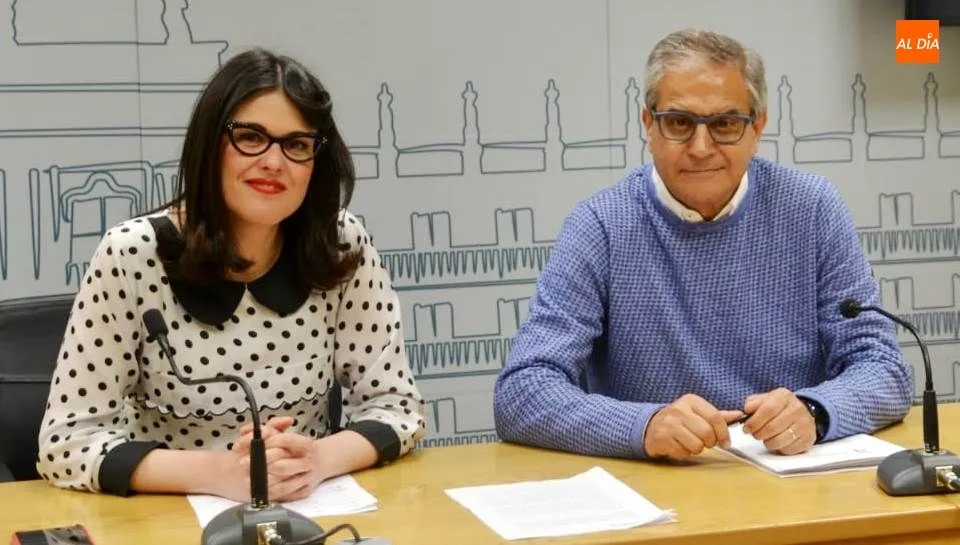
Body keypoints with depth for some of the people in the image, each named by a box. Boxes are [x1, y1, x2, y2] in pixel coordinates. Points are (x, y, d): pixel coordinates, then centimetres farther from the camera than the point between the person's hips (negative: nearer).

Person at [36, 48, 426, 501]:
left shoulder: (343, 246, -6)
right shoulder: (131, 255, -13)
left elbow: (396, 404, -2)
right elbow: (64, 440, -13)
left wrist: (318, 459, -22)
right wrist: (217, 472, -26)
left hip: (311, 511, 2)